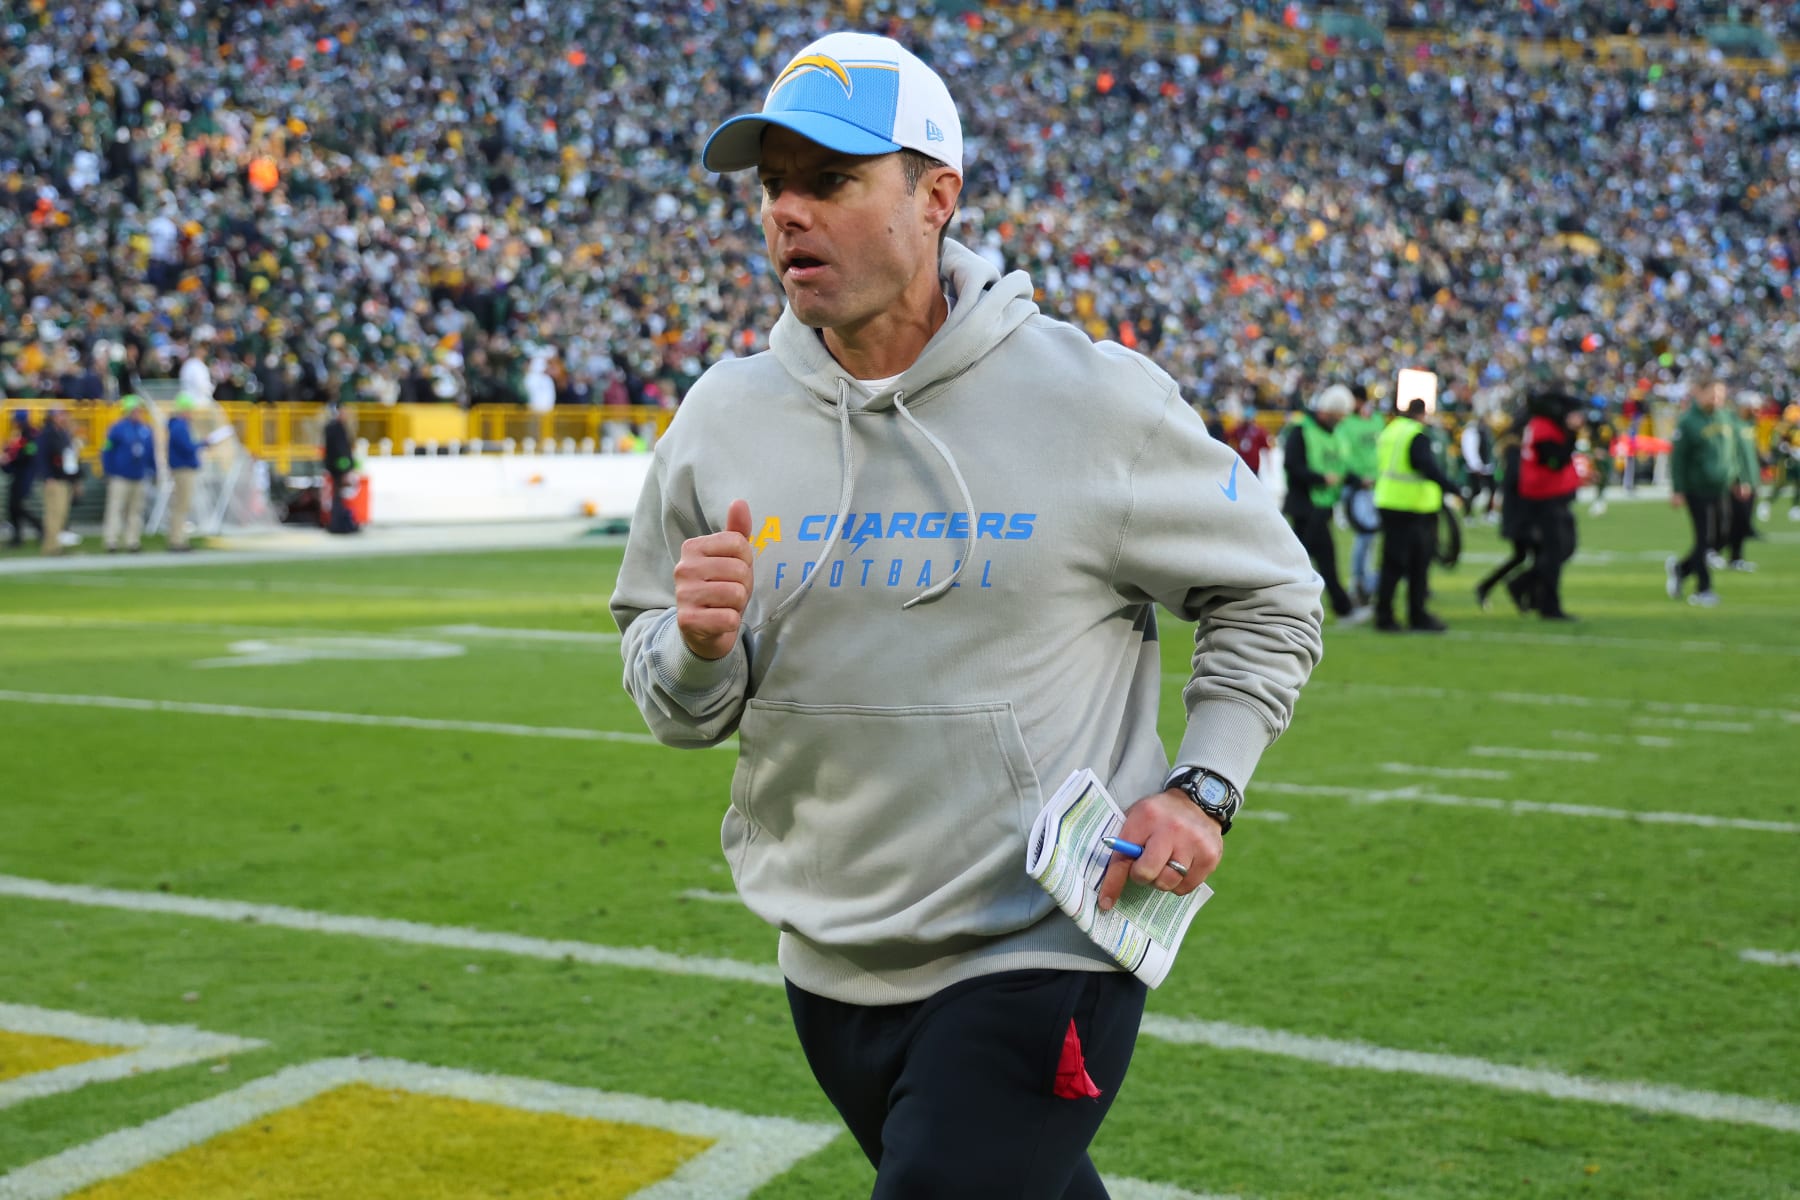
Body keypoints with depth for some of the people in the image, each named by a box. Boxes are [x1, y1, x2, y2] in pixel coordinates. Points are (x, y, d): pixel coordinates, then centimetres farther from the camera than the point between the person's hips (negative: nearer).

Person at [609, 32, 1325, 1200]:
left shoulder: (1096, 398, -11)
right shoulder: (723, 417, 0)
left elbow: (1271, 595, 2)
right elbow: (679, 711, 7)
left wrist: (1205, 786, -10)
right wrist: (698, 651, -15)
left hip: (1041, 960, -4)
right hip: (830, 967, 5)